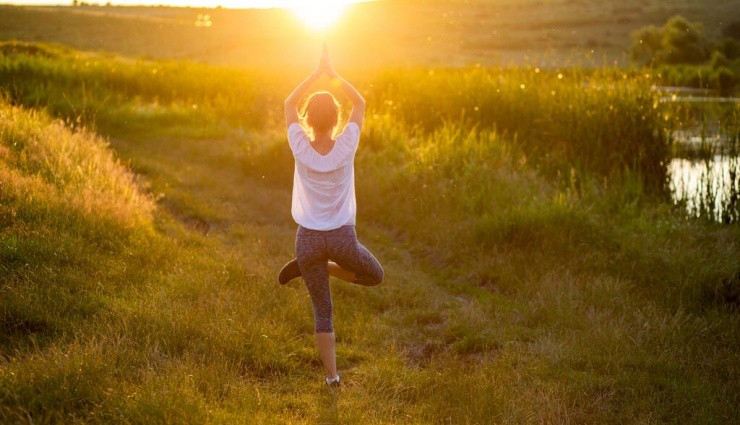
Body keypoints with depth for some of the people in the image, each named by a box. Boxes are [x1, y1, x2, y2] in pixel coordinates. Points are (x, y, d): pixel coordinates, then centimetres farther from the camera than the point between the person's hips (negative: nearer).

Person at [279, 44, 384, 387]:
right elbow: (360, 103, 2)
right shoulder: (346, 147, -14)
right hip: (342, 237, -1)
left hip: (308, 239, 1)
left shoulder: (300, 148, -14)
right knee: (375, 276, 26)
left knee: (322, 312, 10)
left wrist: (317, 73, 2)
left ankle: (331, 375, 6)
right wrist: (332, 75, 1)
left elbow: (289, 104, 3)